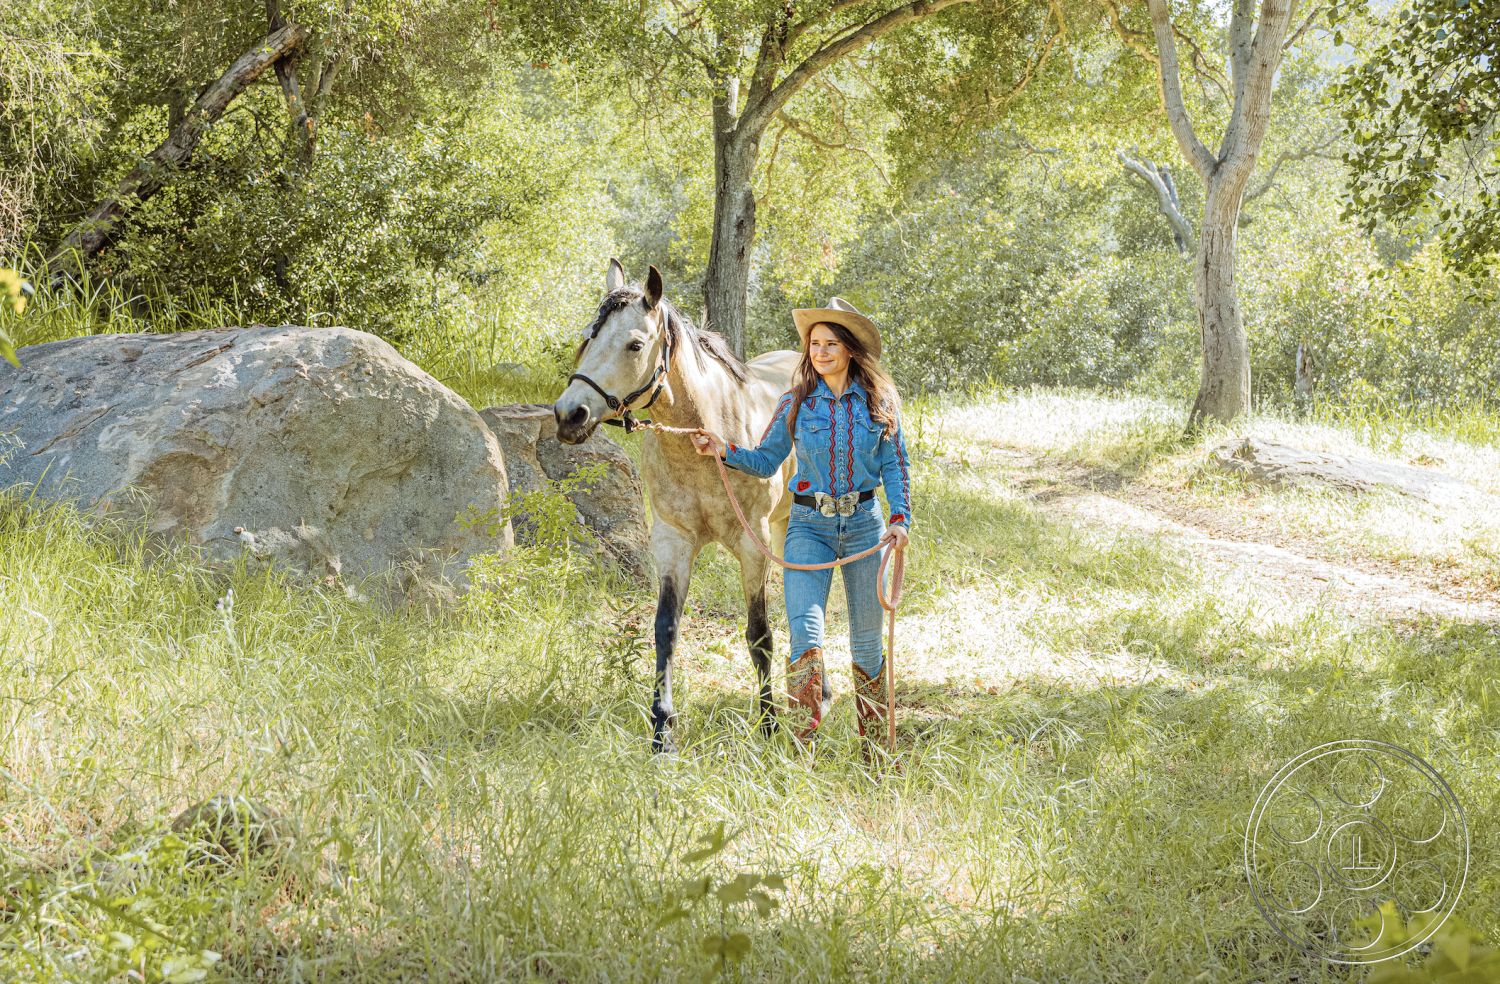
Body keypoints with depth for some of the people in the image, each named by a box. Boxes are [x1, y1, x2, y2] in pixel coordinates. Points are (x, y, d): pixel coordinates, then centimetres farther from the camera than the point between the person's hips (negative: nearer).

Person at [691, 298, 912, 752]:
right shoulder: (796, 402, 1)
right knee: (805, 634, -15)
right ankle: (802, 745, -11)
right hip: (809, 526, -1)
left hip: (864, 523, 1)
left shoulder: (880, 400, 1)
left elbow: (895, 465, 5)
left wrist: (901, 517, -7)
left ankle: (875, 745, 26)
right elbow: (766, 461, 6)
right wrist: (726, 451, -11)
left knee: (867, 639, 11)